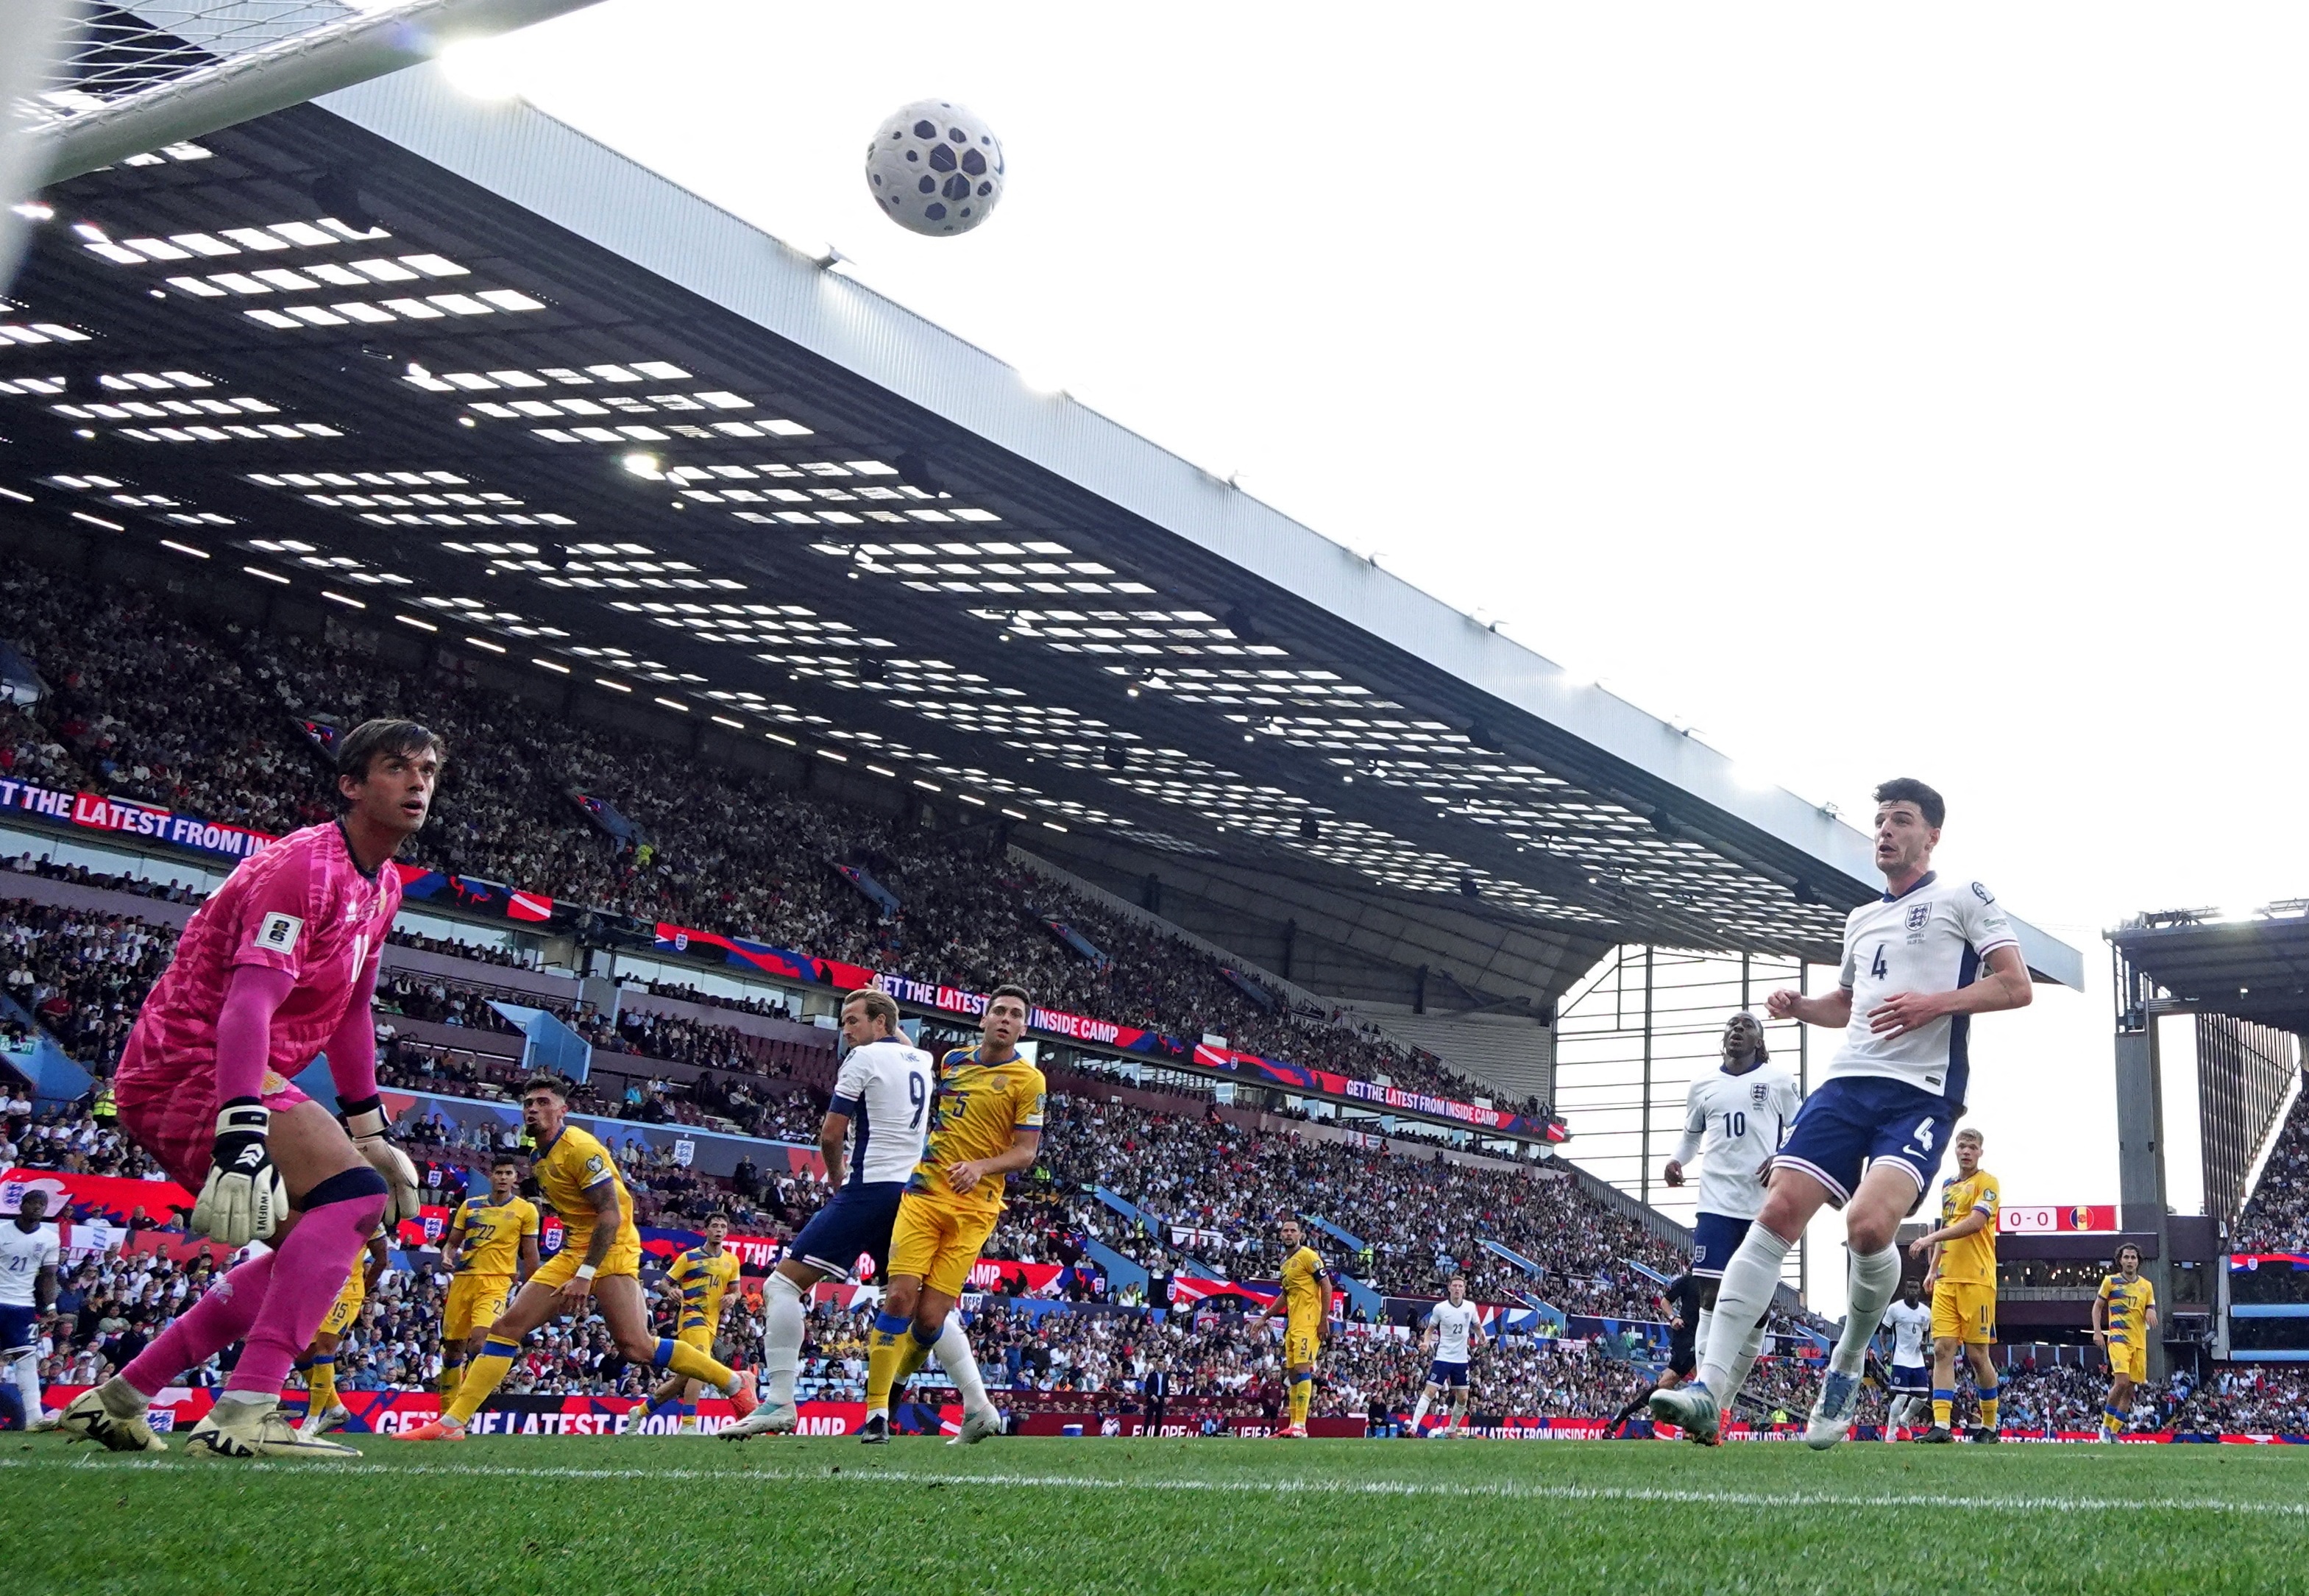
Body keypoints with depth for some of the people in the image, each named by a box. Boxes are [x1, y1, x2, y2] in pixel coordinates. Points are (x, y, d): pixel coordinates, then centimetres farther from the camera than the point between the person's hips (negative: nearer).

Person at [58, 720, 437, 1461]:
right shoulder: (305, 866, -17)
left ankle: (114, 1401, 19)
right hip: (189, 1067, -10)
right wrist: (241, 1135, -40)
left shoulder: (383, 886, 13)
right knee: (355, 1194, -24)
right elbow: (248, 1002, -29)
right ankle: (243, 1413, -28)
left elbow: (349, 1011, 24)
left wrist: (371, 1131, 24)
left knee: (316, 1245, 14)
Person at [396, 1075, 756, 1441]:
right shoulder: (540, 1158, 14)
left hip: (611, 1251, -9)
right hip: (574, 1252, 9)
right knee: (506, 1326, 0)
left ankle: (736, 1386, -7)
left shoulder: (581, 1148, -14)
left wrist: (585, 1275, -23)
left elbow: (611, 1215, -20)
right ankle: (451, 1422, 3)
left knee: (636, 1348, -19)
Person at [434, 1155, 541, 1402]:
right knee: (453, 1346, 8)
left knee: (479, 1339, -23)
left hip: (496, 1282, -4)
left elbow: (530, 1254, 7)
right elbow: (452, 1243, 16)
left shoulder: (526, 1210, 3)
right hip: (463, 1280, 4)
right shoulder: (470, 1205, 11)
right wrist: (446, 1256, -6)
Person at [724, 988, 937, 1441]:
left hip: (869, 1188, -7)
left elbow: (831, 1135, -5)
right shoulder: (922, 1061, 14)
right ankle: (978, 1402, 8)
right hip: (912, 1195, 7)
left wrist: (836, 1177, 12)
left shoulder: (864, 1057, -5)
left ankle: (778, 1403, -13)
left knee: (783, 1284, -4)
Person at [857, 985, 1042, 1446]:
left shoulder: (1029, 1080, -1)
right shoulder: (953, 1060, 12)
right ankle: (875, 1413, -7)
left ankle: (893, 1377, 24)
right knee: (900, 1296, -13)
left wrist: (980, 1167, -20)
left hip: (974, 1209, -2)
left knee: (930, 1317, -6)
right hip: (925, 1193, 2)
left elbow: (1026, 1152, -2)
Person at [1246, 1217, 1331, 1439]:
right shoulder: (1285, 1261, 18)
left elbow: (1326, 1286, -12)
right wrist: (1264, 1318, 28)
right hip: (1292, 1324, 9)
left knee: (1302, 1369, -15)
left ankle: (1300, 1427, -19)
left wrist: (1324, 1319, -16)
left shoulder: (1308, 1256, -8)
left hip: (1308, 1323, -9)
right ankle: (1293, 1424, 14)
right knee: (1293, 1372, 9)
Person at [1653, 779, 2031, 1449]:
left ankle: (1845, 1371, 2)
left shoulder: (1964, 898, 6)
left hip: (1922, 1092, -5)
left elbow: (2016, 986, -3)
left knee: (1868, 1225, -26)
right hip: (1847, 1083, 6)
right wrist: (1797, 1005, 16)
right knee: (1778, 1213, -12)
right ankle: (1709, 1386, -16)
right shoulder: (1861, 919, 24)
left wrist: (1935, 1002, -17)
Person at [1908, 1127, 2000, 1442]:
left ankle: (1990, 1426, 13)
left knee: (1977, 1354, -2)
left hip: (1977, 1280, -6)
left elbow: (1975, 1222, -17)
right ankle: (1941, 1426, -8)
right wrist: (1933, 1268, 16)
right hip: (1946, 1280, 6)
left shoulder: (1986, 1182, -3)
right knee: (1942, 1349, -4)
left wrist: (1931, 1238, -20)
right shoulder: (1947, 1186, 19)